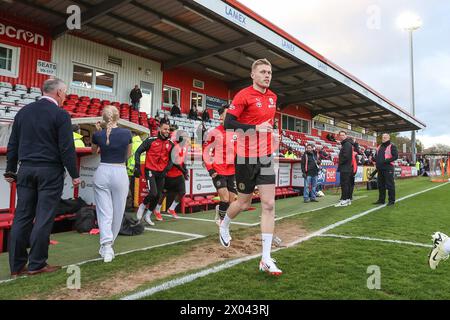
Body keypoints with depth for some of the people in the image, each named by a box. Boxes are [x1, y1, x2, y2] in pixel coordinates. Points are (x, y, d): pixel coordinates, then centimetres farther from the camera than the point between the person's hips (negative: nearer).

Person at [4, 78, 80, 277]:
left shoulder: (24, 111, 11)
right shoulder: (60, 114, -8)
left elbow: (13, 144, 13)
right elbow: (67, 148, -11)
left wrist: (10, 170, 19)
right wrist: (74, 174, -5)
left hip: (26, 170, 6)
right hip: (50, 171, -6)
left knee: (22, 217, 9)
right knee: (44, 218, 1)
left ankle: (17, 266, 15)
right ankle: (36, 264, 8)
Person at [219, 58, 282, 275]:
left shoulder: (272, 97, 12)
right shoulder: (244, 95, -9)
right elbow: (228, 123, -17)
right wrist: (256, 128, -24)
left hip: (266, 157, 5)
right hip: (246, 157, -5)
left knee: (269, 205, -3)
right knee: (244, 203, 9)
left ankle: (266, 259, 2)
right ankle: (224, 226, 43)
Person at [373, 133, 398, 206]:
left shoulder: (392, 146, -3)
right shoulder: (379, 147, 19)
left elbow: (395, 156, -12)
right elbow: (376, 156, 27)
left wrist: (386, 161, -21)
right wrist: (377, 162, 7)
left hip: (388, 168, -8)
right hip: (380, 169, 8)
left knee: (390, 185, -4)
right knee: (381, 185, 12)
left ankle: (392, 200, 3)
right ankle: (381, 200, 20)